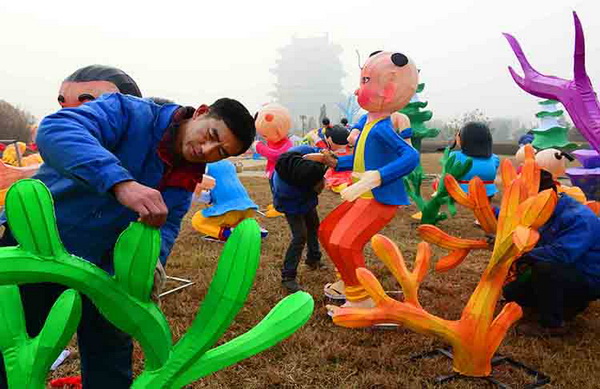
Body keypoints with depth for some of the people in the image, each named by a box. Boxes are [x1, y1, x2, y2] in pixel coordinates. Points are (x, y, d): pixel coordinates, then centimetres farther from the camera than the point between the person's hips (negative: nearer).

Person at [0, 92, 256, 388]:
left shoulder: (186, 179, -3)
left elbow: (166, 224, -7)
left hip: (100, 264, 5)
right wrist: (120, 182, -54)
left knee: (110, 354, 13)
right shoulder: (131, 114, -23)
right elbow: (55, 130, -38)